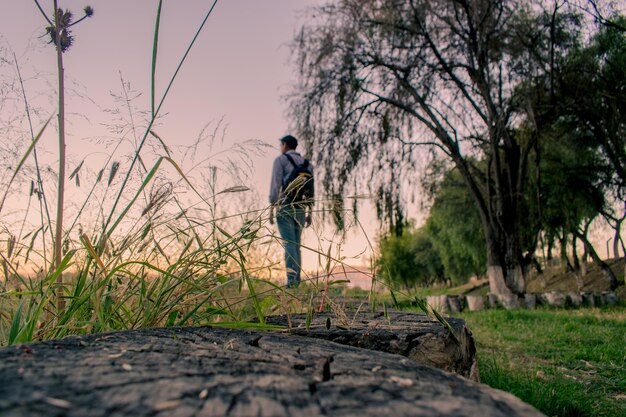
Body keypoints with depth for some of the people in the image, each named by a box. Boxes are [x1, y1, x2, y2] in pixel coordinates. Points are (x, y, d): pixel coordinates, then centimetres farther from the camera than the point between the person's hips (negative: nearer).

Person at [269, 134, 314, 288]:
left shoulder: (280, 160, -1)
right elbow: (311, 190, 12)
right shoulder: (307, 163, 17)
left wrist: (271, 210, -9)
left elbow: (275, 185, -10)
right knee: (295, 244, 11)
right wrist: (309, 214, 14)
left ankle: (292, 281, -18)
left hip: (285, 207, -5)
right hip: (300, 209, 5)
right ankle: (296, 281, 8)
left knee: (289, 244, -10)